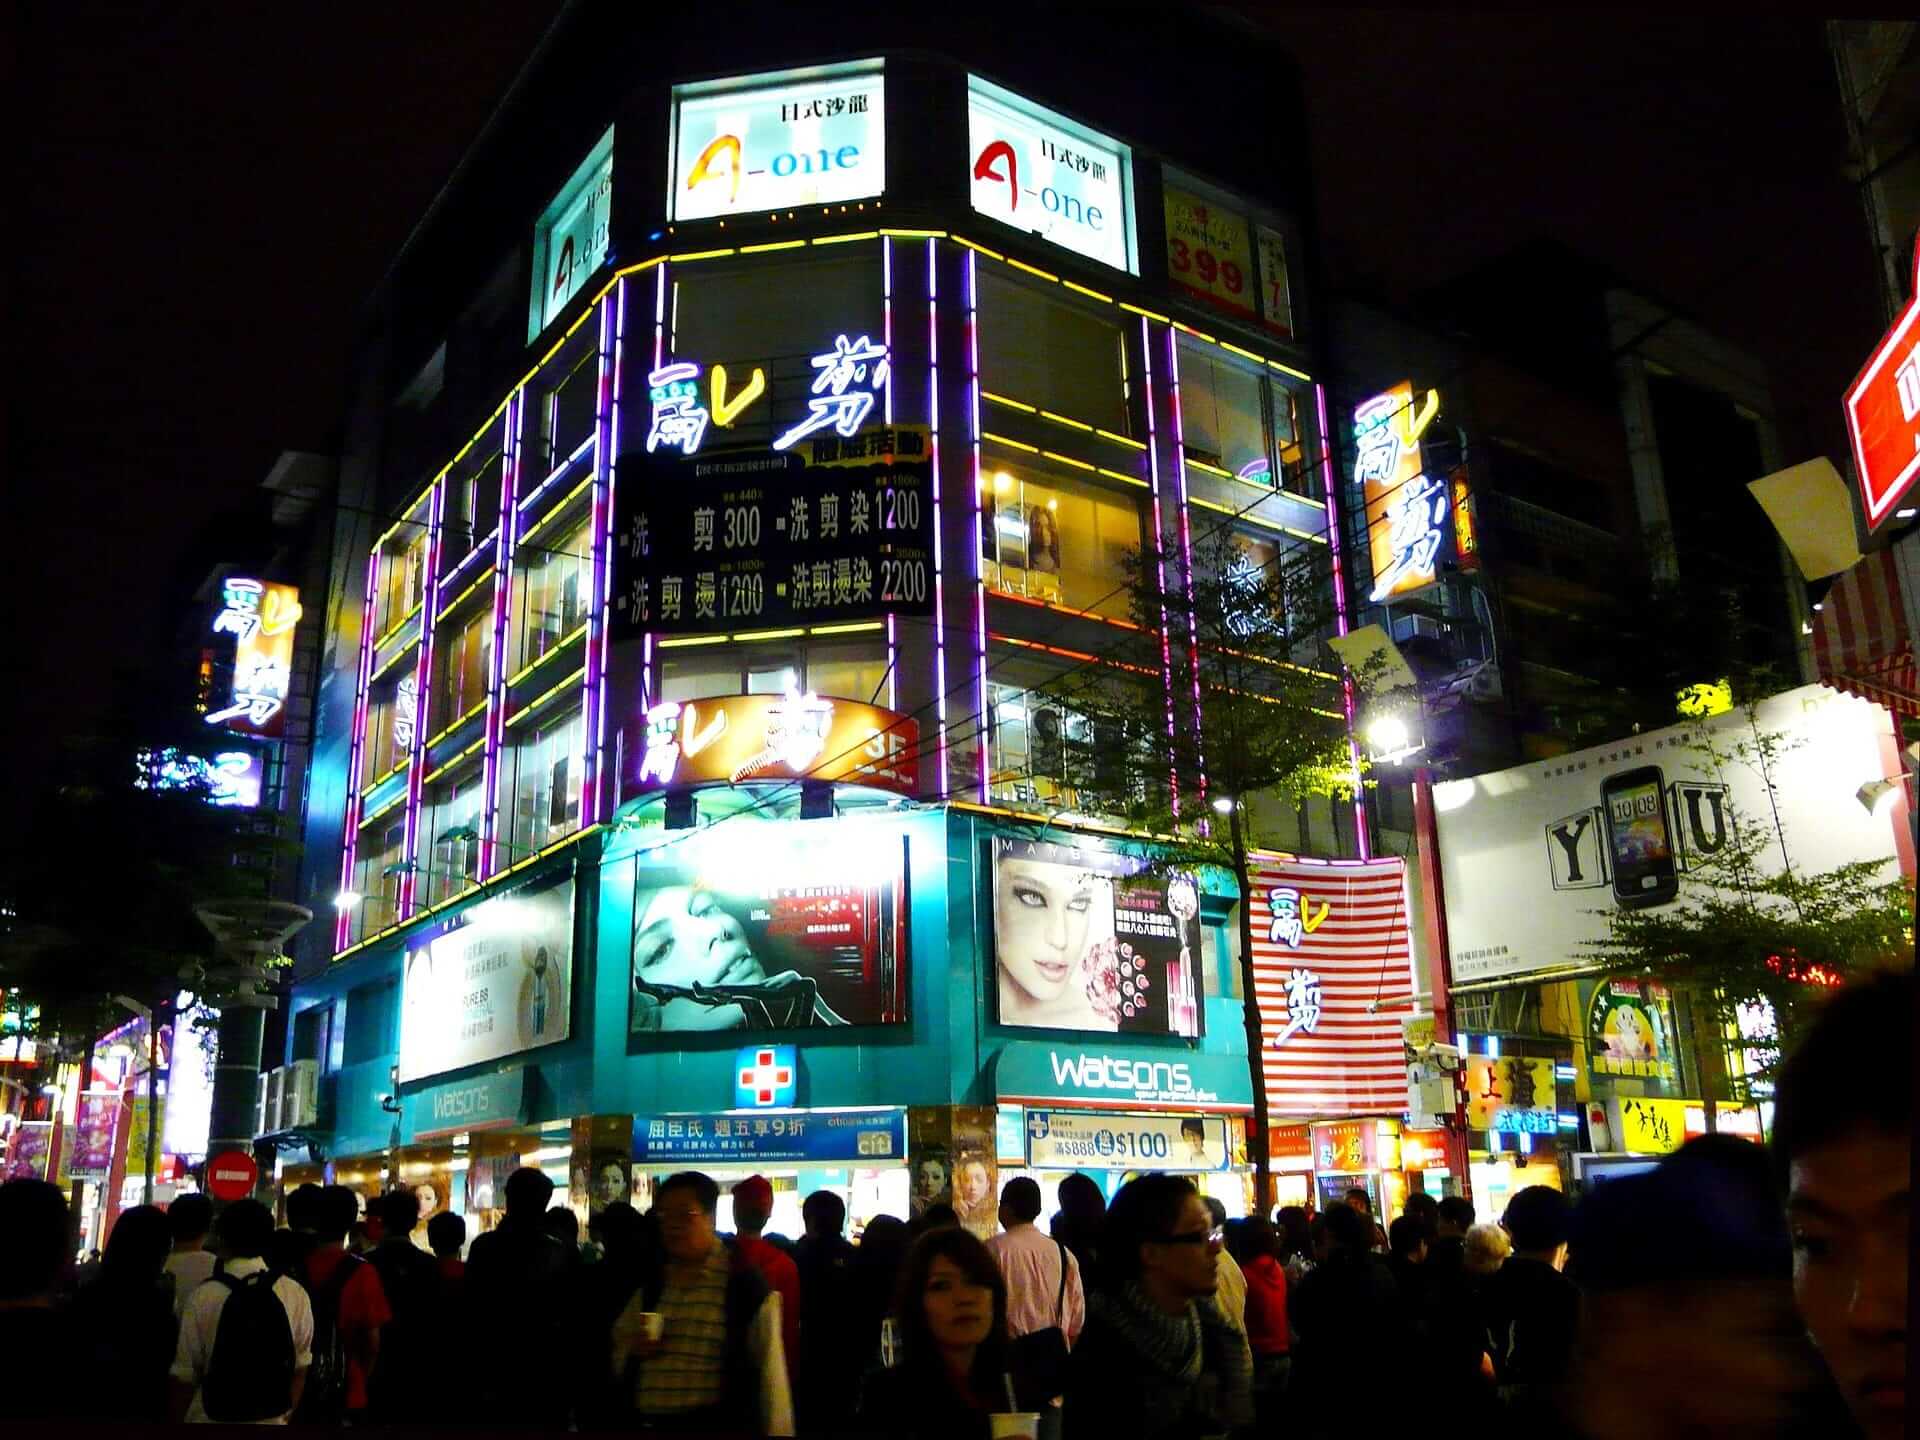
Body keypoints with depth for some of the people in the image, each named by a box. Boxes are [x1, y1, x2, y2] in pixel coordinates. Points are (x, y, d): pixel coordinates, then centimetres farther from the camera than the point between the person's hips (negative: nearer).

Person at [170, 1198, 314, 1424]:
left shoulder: (203, 1297, -15)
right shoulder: (295, 1294, -8)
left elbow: (184, 1375, -9)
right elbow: (300, 1367, 1)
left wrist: (176, 1419, 7)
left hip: (211, 1418, -2)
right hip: (273, 1419, 2)